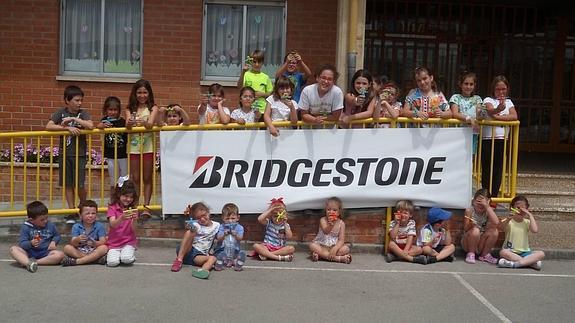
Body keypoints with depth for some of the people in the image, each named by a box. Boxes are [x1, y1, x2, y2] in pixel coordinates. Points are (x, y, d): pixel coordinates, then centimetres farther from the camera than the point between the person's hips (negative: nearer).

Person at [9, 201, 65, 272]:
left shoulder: (50, 225, 3)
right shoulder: (26, 227, -4)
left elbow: (57, 236, 20)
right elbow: (21, 244, -9)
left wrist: (53, 242, -2)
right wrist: (30, 244, -30)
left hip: (45, 254, 1)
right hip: (29, 254, -1)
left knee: (60, 254, -27)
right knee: (13, 249, -25)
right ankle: (29, 263, -48)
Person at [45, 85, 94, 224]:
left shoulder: (83, 113, -3)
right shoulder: (60, 112, 0)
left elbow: (90, 125, -22)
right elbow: (49, 126, -13)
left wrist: (73, 119, -18)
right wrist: (68, 128, -21)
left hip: (79, 154, -2)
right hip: (64, 154, 2)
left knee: (79, 185, -4)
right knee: (68, 184, 6)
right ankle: (72, 211, 17)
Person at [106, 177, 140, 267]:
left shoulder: (133, 209, 3)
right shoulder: (112, 207, -3)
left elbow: (133, 230, -7)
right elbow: (112, 224, -19)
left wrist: (135, 220, -29)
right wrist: (121, 219, -40)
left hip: (129, 242, 1)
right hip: (114, 242, 0)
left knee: (126, 259, -27)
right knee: (113, 262, -24)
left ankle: (130, 253, 6)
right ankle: (112, 254, 9)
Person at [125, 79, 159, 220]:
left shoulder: (153, 108, 2)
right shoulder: (130, 109, 7)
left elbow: (150, 124, -15)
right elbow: (127, 126, -10)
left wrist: (143, 122, -38)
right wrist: (131, 123, -34)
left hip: (148, 146, -1)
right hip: (134, 145, 2)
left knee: (147, 178, 3)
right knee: (135, 178, 5)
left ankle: (146, 207, 5)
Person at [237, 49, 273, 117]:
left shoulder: (265, 77, 6)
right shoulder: (246, 75, -2)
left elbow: (270, 93, 12)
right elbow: (239, 87, -19)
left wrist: (261, 94, -8)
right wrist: (243, 72, -31)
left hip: (262, 109, 2)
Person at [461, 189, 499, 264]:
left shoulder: (488, 212, -6)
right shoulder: (469, 211, -11)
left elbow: (496, 223, -27)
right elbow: (465, 229, -13)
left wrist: (487, 207, -27)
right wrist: (470, 224, -36)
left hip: (482, 243, 3)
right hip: (468, 244, -2)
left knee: (494, 231, -22)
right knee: (475, 230, -31)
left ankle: (485, 254, -2)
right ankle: (471, 254, -9)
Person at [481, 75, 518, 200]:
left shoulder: (508, 102, 15)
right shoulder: (488, 100, 2)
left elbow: (514, 117, -3)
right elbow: (490, 111, -22)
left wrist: (498, 117, -14)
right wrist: (498, 109, -44)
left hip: (502, 139, 3)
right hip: (488, 138, -3)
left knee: (498, 168, 2)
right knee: (487, 168, -2)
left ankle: (493, 196, 6)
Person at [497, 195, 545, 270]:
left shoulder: (527, 222, 7)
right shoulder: (509, 222, 0)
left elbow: (535, 230, -15)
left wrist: (530, 215, -10)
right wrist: (508, 219, -39)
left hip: (524, 252, 3)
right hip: (511, 252, -3)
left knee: (541, 254, -22)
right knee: (503, 252, -36)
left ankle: (515, 263, -35)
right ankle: (531, 262, -33)